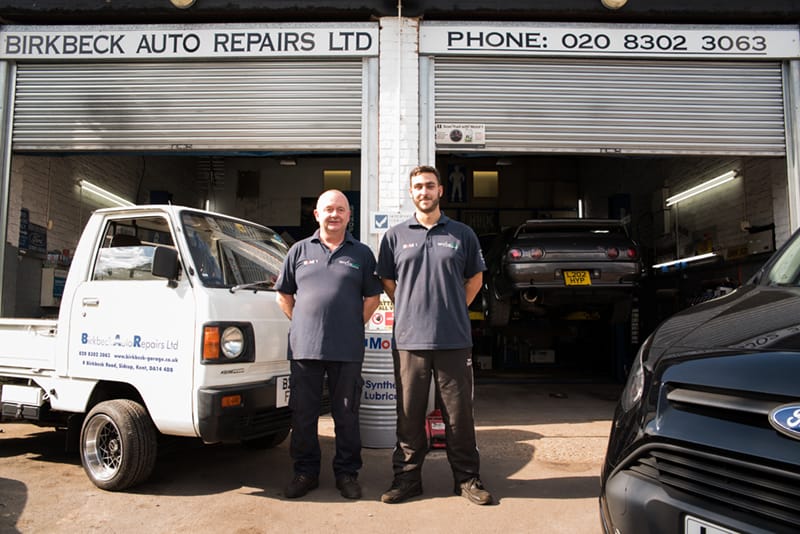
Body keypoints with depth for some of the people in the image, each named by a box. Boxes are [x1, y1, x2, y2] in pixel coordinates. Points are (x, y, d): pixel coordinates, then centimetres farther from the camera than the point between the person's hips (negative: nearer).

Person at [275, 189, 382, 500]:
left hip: (347, 349, -1)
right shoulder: (300, 251, 10)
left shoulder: (361, 253, 7)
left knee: (347, 415, 8)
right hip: (304, 347, 2)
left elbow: (372, 297, 9)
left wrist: (353, 326, 2)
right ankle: (305, 472, 24)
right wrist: (300, 324, 6)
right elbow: (283, 294, 14)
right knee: (303, 414, 9)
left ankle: (347, 473, 23)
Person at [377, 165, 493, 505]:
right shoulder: (395, 236, 7)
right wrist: (411, 310, 8)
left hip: (454, 340, 0)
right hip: (409, 339, 1)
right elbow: (387, 280, 14)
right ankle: (407, 478, 22)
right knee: (409, 414, 9)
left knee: (459, 414, 7)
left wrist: (453, 309, 9)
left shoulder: (462, 234, 7)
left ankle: (467, 478, 20)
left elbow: (475, 277, 15)